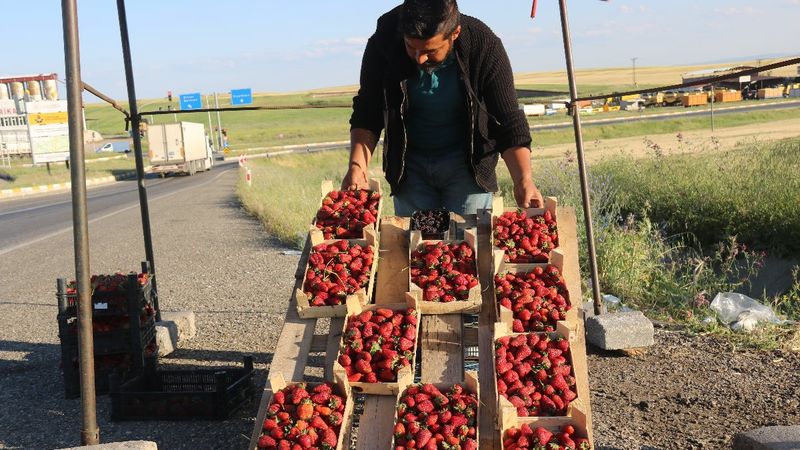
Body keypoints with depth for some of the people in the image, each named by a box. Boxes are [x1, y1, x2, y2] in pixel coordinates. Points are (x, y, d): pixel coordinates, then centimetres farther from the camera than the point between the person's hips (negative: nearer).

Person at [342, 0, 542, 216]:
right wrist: (357, 165, -25)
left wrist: (523, 180, -31)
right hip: (409, 164, 2)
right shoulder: (382, 45, -17)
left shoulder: (485, 47, -20)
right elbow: (367, 114, -8)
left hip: (467, 163, -1)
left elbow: (509, 121, -18)